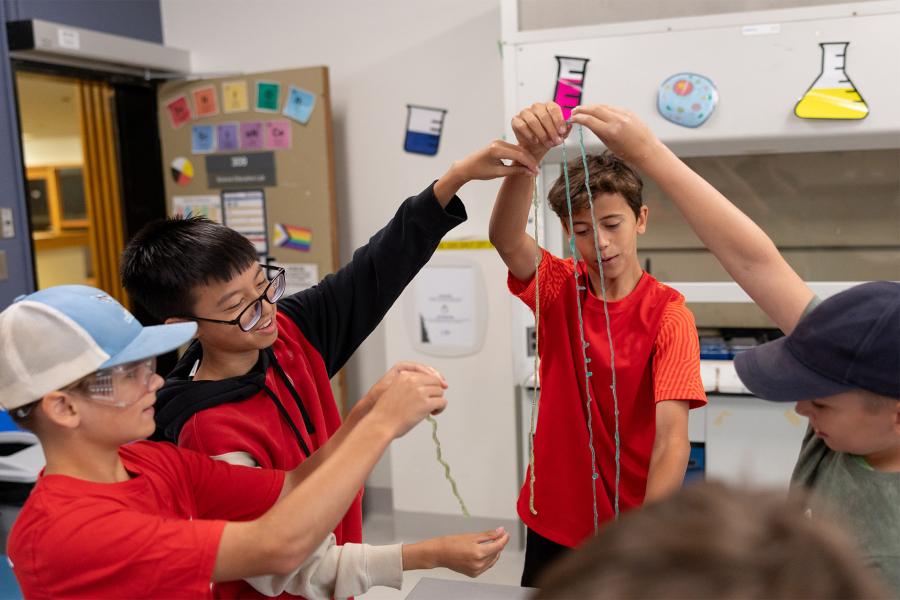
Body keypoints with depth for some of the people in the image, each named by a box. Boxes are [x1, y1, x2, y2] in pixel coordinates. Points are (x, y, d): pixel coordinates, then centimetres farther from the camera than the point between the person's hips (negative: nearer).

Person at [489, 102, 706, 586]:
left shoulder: (668, 315, -14)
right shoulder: (558, 289, -6)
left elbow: (672, 442, -22)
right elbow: (505, 237, -27)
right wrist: (530, 154, -44)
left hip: (631, 529, -2)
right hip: (552, 524, 3)